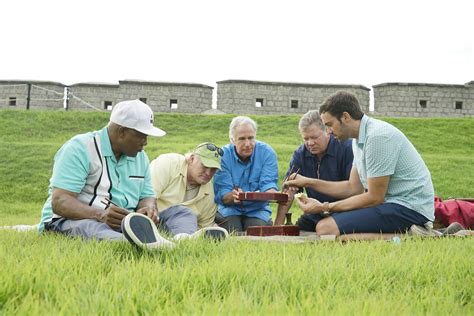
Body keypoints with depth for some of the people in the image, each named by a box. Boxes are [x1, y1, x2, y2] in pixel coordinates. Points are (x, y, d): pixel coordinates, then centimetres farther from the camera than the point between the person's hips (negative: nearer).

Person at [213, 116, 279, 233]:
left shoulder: (267, 153, -6)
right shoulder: (223, 156, -10)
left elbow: (269, 185, -13)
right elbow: (221, 195, -15)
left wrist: (271, 193, -39)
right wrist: (233, 196, -39)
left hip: (257, 210, 1)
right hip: (230, 209, -1)